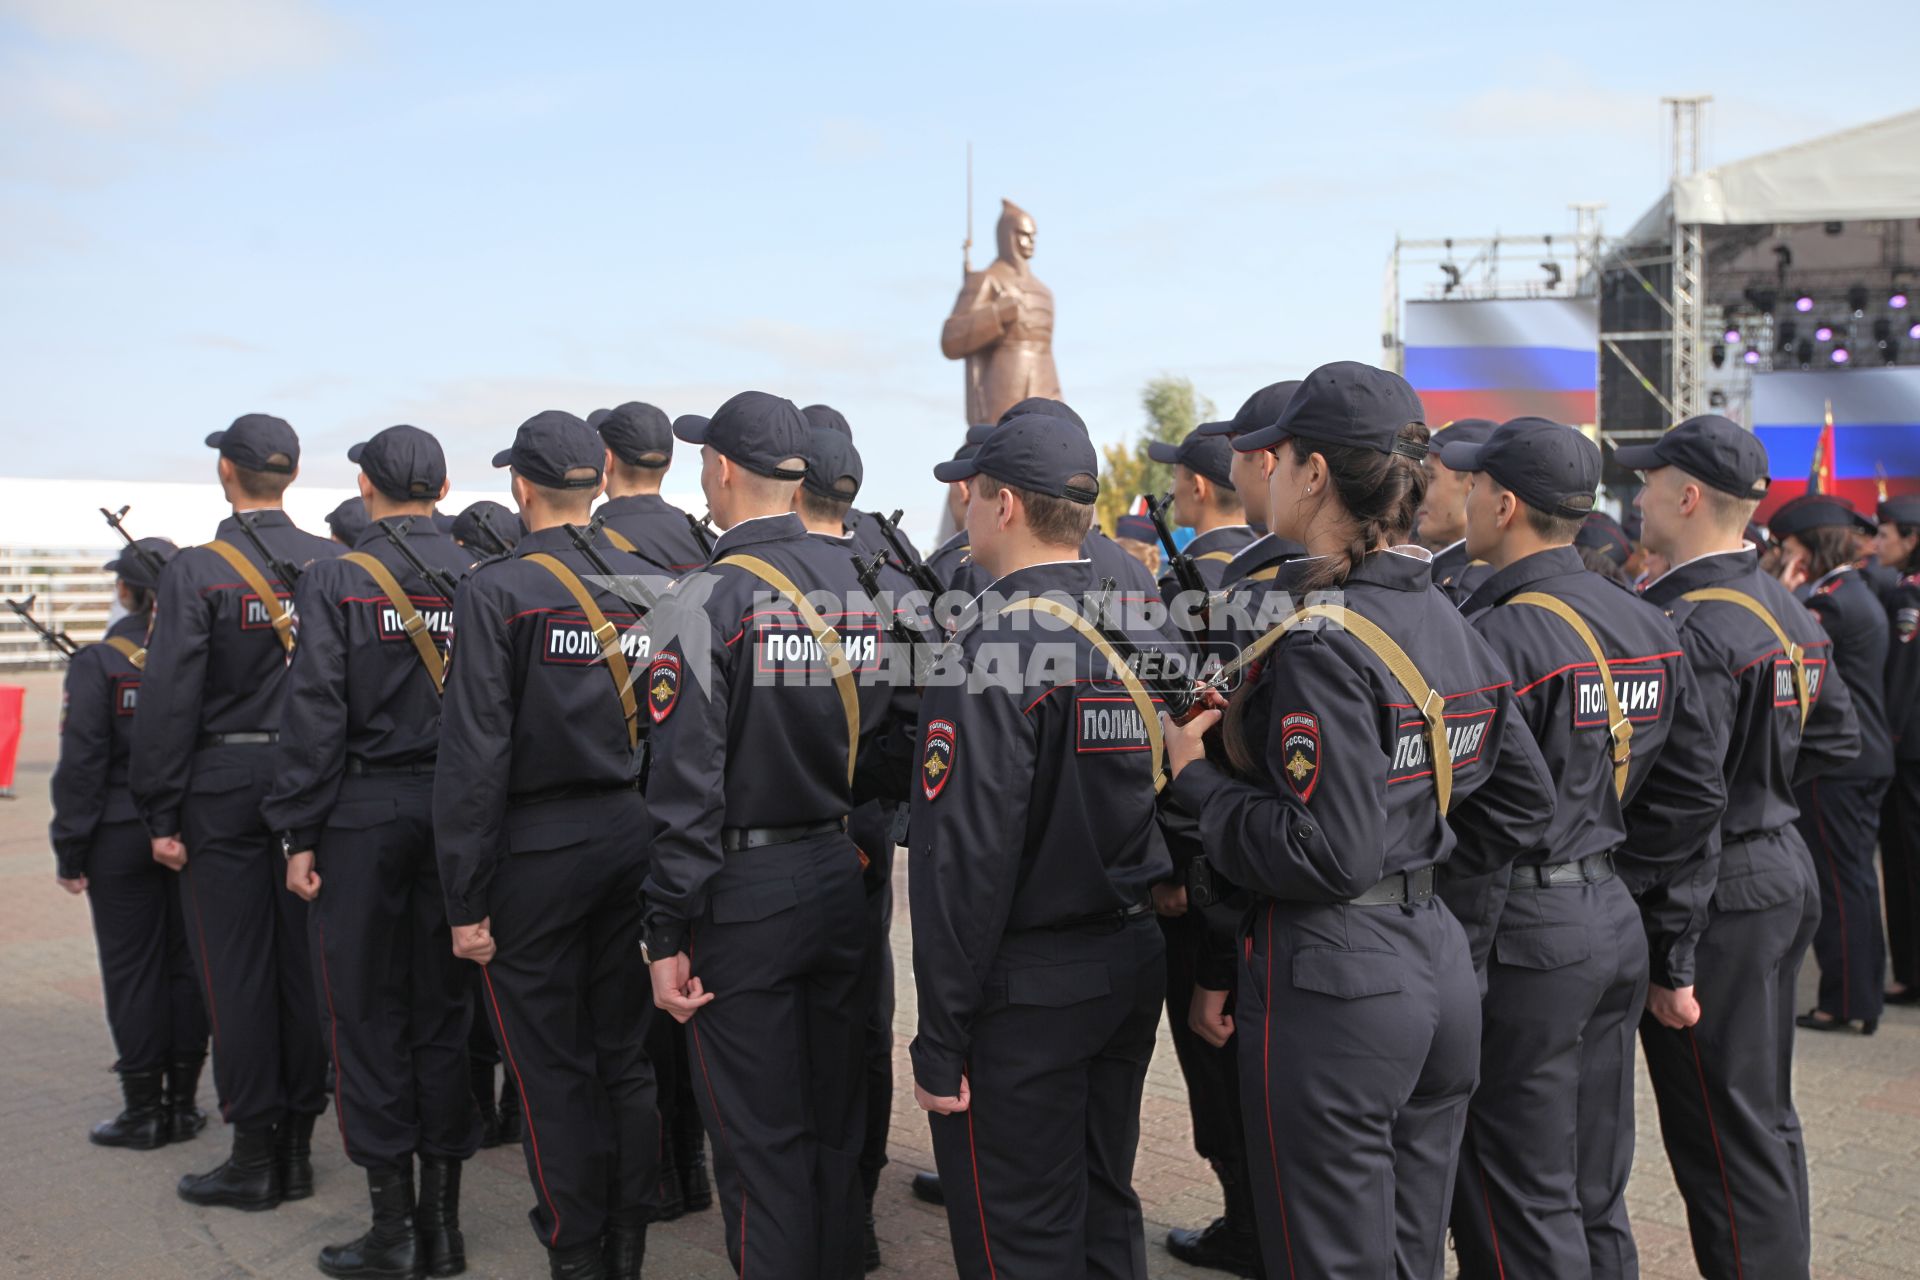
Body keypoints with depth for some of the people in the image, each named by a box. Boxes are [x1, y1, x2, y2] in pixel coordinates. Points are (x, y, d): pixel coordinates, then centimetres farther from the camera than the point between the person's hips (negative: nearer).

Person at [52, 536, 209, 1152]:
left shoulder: (99, 662, -10)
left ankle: (144, 1108, 10)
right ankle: (183, 1102, 17)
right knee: (187, 963, 10)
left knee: (132, 968, 5)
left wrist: (70, 851, -4)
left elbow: (81, 765, -11)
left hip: (122, 838, -3)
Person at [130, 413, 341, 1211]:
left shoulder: (195, 572, -9)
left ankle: (253, 1157, 10)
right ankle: (297, 1149, 19)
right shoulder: (337, 565, 2)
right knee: (305, 965, 10)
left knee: (236, 971, 4)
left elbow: (169, 702, -11)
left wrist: (161, 815, -5)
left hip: (224, 790, -4)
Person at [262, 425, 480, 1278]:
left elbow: (314, 717, -11)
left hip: (361, 814, -3)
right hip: (456, 814, 4)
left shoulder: (335, 581, -7)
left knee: (367, 1016, 5)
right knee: (445, 1013, 10)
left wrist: (299, 835, -6)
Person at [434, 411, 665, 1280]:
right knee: (626, 1057, 14)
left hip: (537, 850, -5)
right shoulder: (651, 585, 3)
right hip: (635, 839, 5)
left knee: (552, 1068, 7)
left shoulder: (497, 590, -11)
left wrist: (465, 900, -9)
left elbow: (474, 754, -14)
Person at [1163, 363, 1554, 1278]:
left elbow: (1323, 853, -23)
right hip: (1438, 964, 9)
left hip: (1334, 987, -9)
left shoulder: (1320, 644, -19)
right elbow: (1523, 804, 14)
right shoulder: (1449, 623, 8)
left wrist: (1194, 775, -12)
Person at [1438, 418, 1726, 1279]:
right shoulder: (1649, 628, 8)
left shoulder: (1499, 639, -19)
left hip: (1523, 939, -9)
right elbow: (1695, 796, 13)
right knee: (1596, 1197, 19)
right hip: (1616, 926, 9)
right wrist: (1607, 878, 16)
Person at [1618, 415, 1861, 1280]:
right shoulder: (1783, 607, 9)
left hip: (1722, 895, -10)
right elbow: (1837, 735, 19)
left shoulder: (1690, 629, -21)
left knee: (1723, 1137, 0)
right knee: (1765, 1118, 20)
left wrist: (1672, 961, -21)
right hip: (1783, 871, 10)